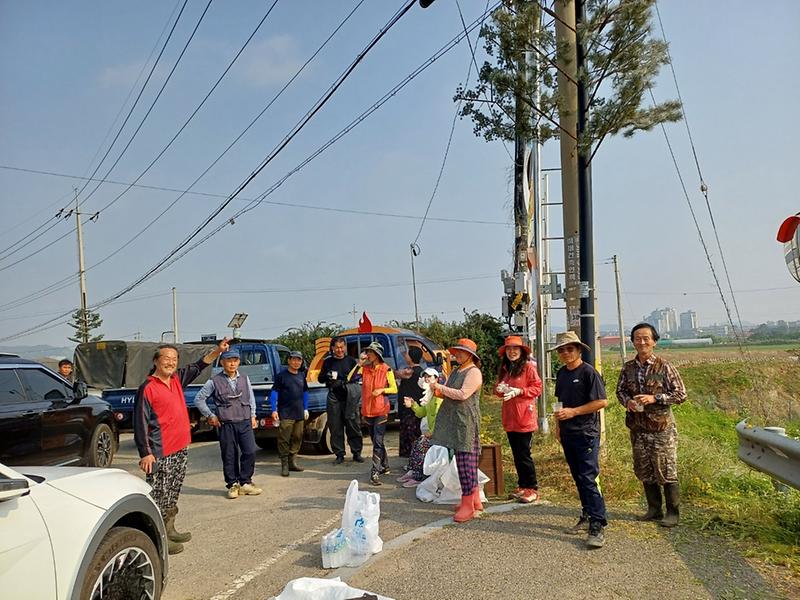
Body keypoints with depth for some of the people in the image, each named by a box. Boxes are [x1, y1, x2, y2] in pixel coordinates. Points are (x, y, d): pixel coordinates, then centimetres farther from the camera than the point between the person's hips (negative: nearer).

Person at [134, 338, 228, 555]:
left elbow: (197, 367, 24)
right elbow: (141, 424, -14)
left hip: (180, 449, 8)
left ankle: (169, 530, 30)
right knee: (159, 495, -3)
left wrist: (217, 351, 16)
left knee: (173, 493, 18)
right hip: (160, 454, -8)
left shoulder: (176, 380, 9)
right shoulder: (147, 389, -13)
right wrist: (145, 453, -18)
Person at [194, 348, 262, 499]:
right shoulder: (214, 382, -3)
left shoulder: (244, 379, 8)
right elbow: (199, 399, 2)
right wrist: (210, 416, 1)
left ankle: (245, 483, 11)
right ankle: (233, 485, 17)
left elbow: (251, 398, 17)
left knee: (250, 451, -4)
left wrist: (253, 416, 12)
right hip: (226, 424, -2)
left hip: (245, 422, 3)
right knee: (229, 456, 4)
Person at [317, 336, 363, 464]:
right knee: (335, 427, 3)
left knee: (354, 426, 0)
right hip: (334, 398, 1)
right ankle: (339, 455, 11)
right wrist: (327, 376, -7)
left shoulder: (351, 360, 7)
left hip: (349, 397, -1)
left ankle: (356, 453, 11)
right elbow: (320, 379, 14)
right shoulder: (328, 362, 10)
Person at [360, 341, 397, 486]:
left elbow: (394, 389, 0)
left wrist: (382, 390, -17)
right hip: (367, 410, 5)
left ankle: (375, 472, -9)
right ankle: (384, 466, 31)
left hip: (381, 410, -5)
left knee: (378, 441, -10)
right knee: (375, 440, 15)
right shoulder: (364, 369, 5)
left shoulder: (386, 370, -5)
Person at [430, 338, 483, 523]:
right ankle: (475, 500, 22)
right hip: (453, 420, 8)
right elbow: (447, 394, 19)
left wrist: (441, 387, -13)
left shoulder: (474, 372, -9)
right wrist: (437, 390, -2)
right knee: (467, 462, 13)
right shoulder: (455, 372, 17)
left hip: (466, 421, -8)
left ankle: (468, 505, -2)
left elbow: (463, 394, -19)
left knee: (466, 461, -6)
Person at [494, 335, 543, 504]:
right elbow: (499, 389, 22)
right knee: (516, 455, 12)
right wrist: (499, 389, -1)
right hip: (510, 419, 7)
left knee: (524, 455, -4)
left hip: (524, 418, -7)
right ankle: (522, 486, 23)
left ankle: (532, 489, 6)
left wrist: (518, 391, -18)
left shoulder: (528, 367, -7)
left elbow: (537, 388, -9)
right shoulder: (504, 369, 13)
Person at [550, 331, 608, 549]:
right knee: (578, 478, 14)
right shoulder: (561, 374, 11)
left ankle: (597, 526, -8)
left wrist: (573, 412, -18)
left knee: (589, 478, -11)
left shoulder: (588, 372, -11)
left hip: (587, 433, -7)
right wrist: (558, 424, 15)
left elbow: (602, 402, -15)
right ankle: (587, 517, 25)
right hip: (568, 434, 8)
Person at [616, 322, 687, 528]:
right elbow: (620, 390, 16)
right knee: (644, 471, 13)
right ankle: (654, 509, 28)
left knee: (666, 471, 1)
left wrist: (654, 398, -17)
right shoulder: (628, 368, 5)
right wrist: (628, 402, -6)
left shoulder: (664, 367, -8)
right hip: (637, 428, 5)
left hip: (662, 428, -5)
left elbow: (680, 394, -7)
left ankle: (673, 513, 15)